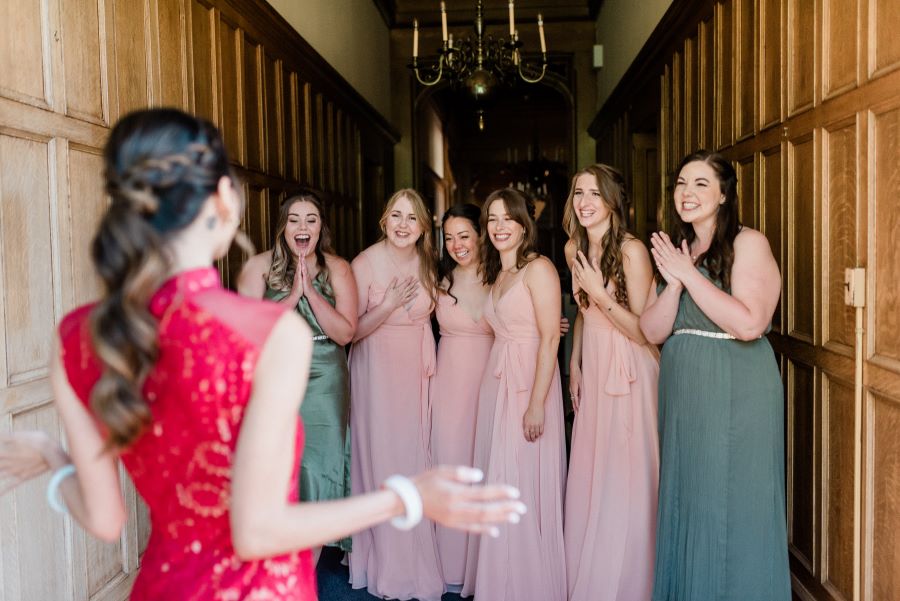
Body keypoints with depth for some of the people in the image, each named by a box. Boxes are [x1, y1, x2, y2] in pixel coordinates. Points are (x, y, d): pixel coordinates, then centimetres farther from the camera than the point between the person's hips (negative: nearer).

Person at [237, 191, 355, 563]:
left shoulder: (337, 269, 1)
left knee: (318, 465, 3)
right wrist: (293, 295, -16)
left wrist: (311, 291, -15)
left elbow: (344, 333, -7)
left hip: (323, 382, 1)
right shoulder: (259, 266, -1)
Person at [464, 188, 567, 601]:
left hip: (528, 384, -7)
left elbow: (550, 339, -15)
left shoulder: (538, 268, -9)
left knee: (525, 489, -2)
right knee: (498, 486, 11)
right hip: (495, 384, 7)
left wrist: (537, 403, -20)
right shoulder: (496, 275, 15)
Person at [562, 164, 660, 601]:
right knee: (588, 477, 12)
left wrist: (600, 294, -23)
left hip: (629, 373, -7)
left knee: (623, 482, 1)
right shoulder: (574, 248, 7)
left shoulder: (631, 250, -16)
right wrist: (575, 365, 13)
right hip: (592, 370, 7)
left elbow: (644, 331, -17)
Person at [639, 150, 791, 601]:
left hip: (735, 394, -6)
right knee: (685, 504, 15)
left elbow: (749, 323, -22)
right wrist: (674, 281, -14)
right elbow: (653, 331, 2)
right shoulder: (674, 250, 10)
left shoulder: (748, 243, -9)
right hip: (682, 392, 6)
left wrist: (689, 274, -19)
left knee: (731, 509, 4)